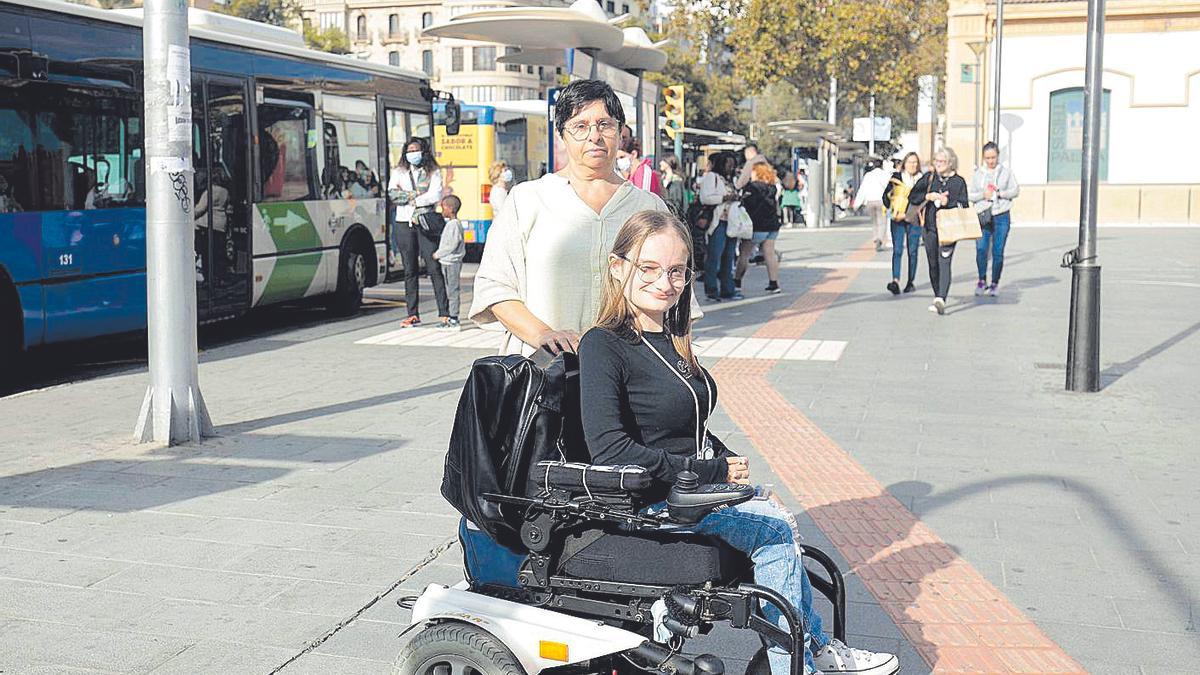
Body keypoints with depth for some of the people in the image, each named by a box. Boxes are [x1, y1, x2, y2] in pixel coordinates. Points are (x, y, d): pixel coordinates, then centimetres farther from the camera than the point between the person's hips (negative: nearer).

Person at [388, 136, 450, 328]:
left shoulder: (433, 172, 8)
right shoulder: (399, 172, 15)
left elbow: (436, 195, -7)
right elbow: (392, 193, -2)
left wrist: (409, 198, -6)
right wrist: (416, 195, -8)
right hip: (404, 223, 3)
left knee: (434, 268, -8)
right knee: (410, 270, 4)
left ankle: (444, 313, -8)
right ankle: (413, 314, 7)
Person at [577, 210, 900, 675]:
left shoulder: (670, 338, 12)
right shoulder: (603, 345, -14)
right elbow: (609, 449, -23)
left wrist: (734, 469, 0)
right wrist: (713, 472, -17)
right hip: (653, 504, -7)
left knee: (777, 540, -11)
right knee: (777, 529, -13)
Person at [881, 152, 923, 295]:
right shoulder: (896, 177, 5)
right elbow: (886, 195, 7)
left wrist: (907, 213, -11)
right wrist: (891, 211, -7)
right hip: (897, 220, -1)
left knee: (912, 251, 5)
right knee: (897, 250, -9)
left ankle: (910, 282, 16)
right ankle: (895, 281, -18)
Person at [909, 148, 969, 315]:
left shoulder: (958, 181, 4)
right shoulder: (928, 178, 10)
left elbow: (963, 206, 2)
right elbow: (912, 197, 5)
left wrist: (947, 202, -14)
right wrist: (929, 196, -9)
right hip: (930, 227, 3)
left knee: (944, 262, -14)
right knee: (933, 264, 6)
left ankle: (941, 299, -24)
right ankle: (938, 298, 17)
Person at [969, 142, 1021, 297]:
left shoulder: (1006, 172, 5)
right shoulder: (978, 173, 8)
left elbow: (1016, 190, 4)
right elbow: (969, 195, 6)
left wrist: (1000, 193, -12)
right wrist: (983, 195, -12)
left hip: (1002, 216, 0)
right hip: (983, 216, 1)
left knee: (998, 252, 0)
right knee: (981, 249, -12)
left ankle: (995, 283, 14)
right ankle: (982, 280, 7)